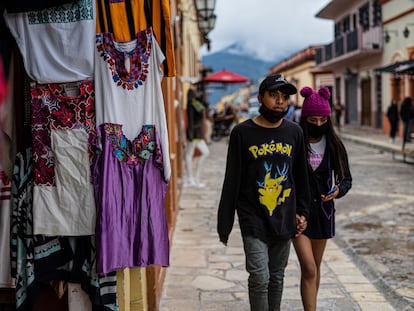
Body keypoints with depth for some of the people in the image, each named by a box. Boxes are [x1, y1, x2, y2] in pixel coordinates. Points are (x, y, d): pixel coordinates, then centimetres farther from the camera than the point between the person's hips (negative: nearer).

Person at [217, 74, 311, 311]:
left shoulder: (294, 132, 5)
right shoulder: (243, 133, -6)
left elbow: (301, 176, 15)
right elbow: (231, 182, -4)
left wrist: (302, 211, 11)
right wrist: (224, 225, -4)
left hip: (284, 220, 4)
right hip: (253, 220, -4)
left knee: (277, 277, 13)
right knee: (260, 278, -9)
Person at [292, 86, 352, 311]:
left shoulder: (334, 146, -2)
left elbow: (346, 178, 2)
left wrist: (339, 190, -19)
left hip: (323, 210, 4)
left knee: (315, 267, 17)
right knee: (309, 269, -11)